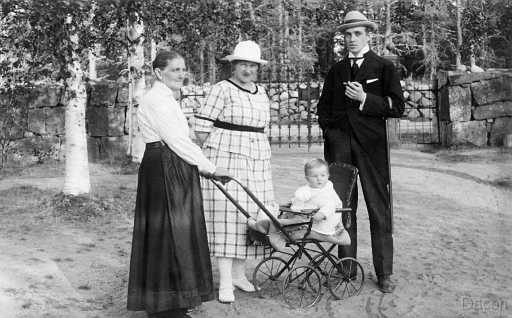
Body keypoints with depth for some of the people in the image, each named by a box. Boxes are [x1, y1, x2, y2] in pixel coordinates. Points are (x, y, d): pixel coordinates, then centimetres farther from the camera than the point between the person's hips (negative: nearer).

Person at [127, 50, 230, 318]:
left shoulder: (167, 98, 19)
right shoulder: (156, 99, -14)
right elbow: (176, 140, -19)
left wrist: (199, 166, 14)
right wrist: (210, 167, -15)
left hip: (174, 170, 11)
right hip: (163, 170, -11)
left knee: (174, 232, 15)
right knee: (166, 233, -5)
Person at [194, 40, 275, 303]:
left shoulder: (261, 94, 15)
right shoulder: (222, 90, -6)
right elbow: (202, 127, -9)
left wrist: (261, 157, 17)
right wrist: (212, 157, -9)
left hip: (257, 160, 7)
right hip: (225, 157, -7)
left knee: (251, 213, 7)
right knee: (226, 214, -8)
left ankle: (239, 272, 21)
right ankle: (225, 282, -4)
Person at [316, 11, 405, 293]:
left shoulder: (383, 67, 6)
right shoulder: (336, 71, 17)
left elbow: (397, 106, -1)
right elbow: (323, 108, 23)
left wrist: (365, 99, -11)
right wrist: (330, 130, 8)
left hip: (371, 144, -3)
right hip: (339, 144, 3)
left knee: (379, 208, -3)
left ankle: (384, 273, 4)